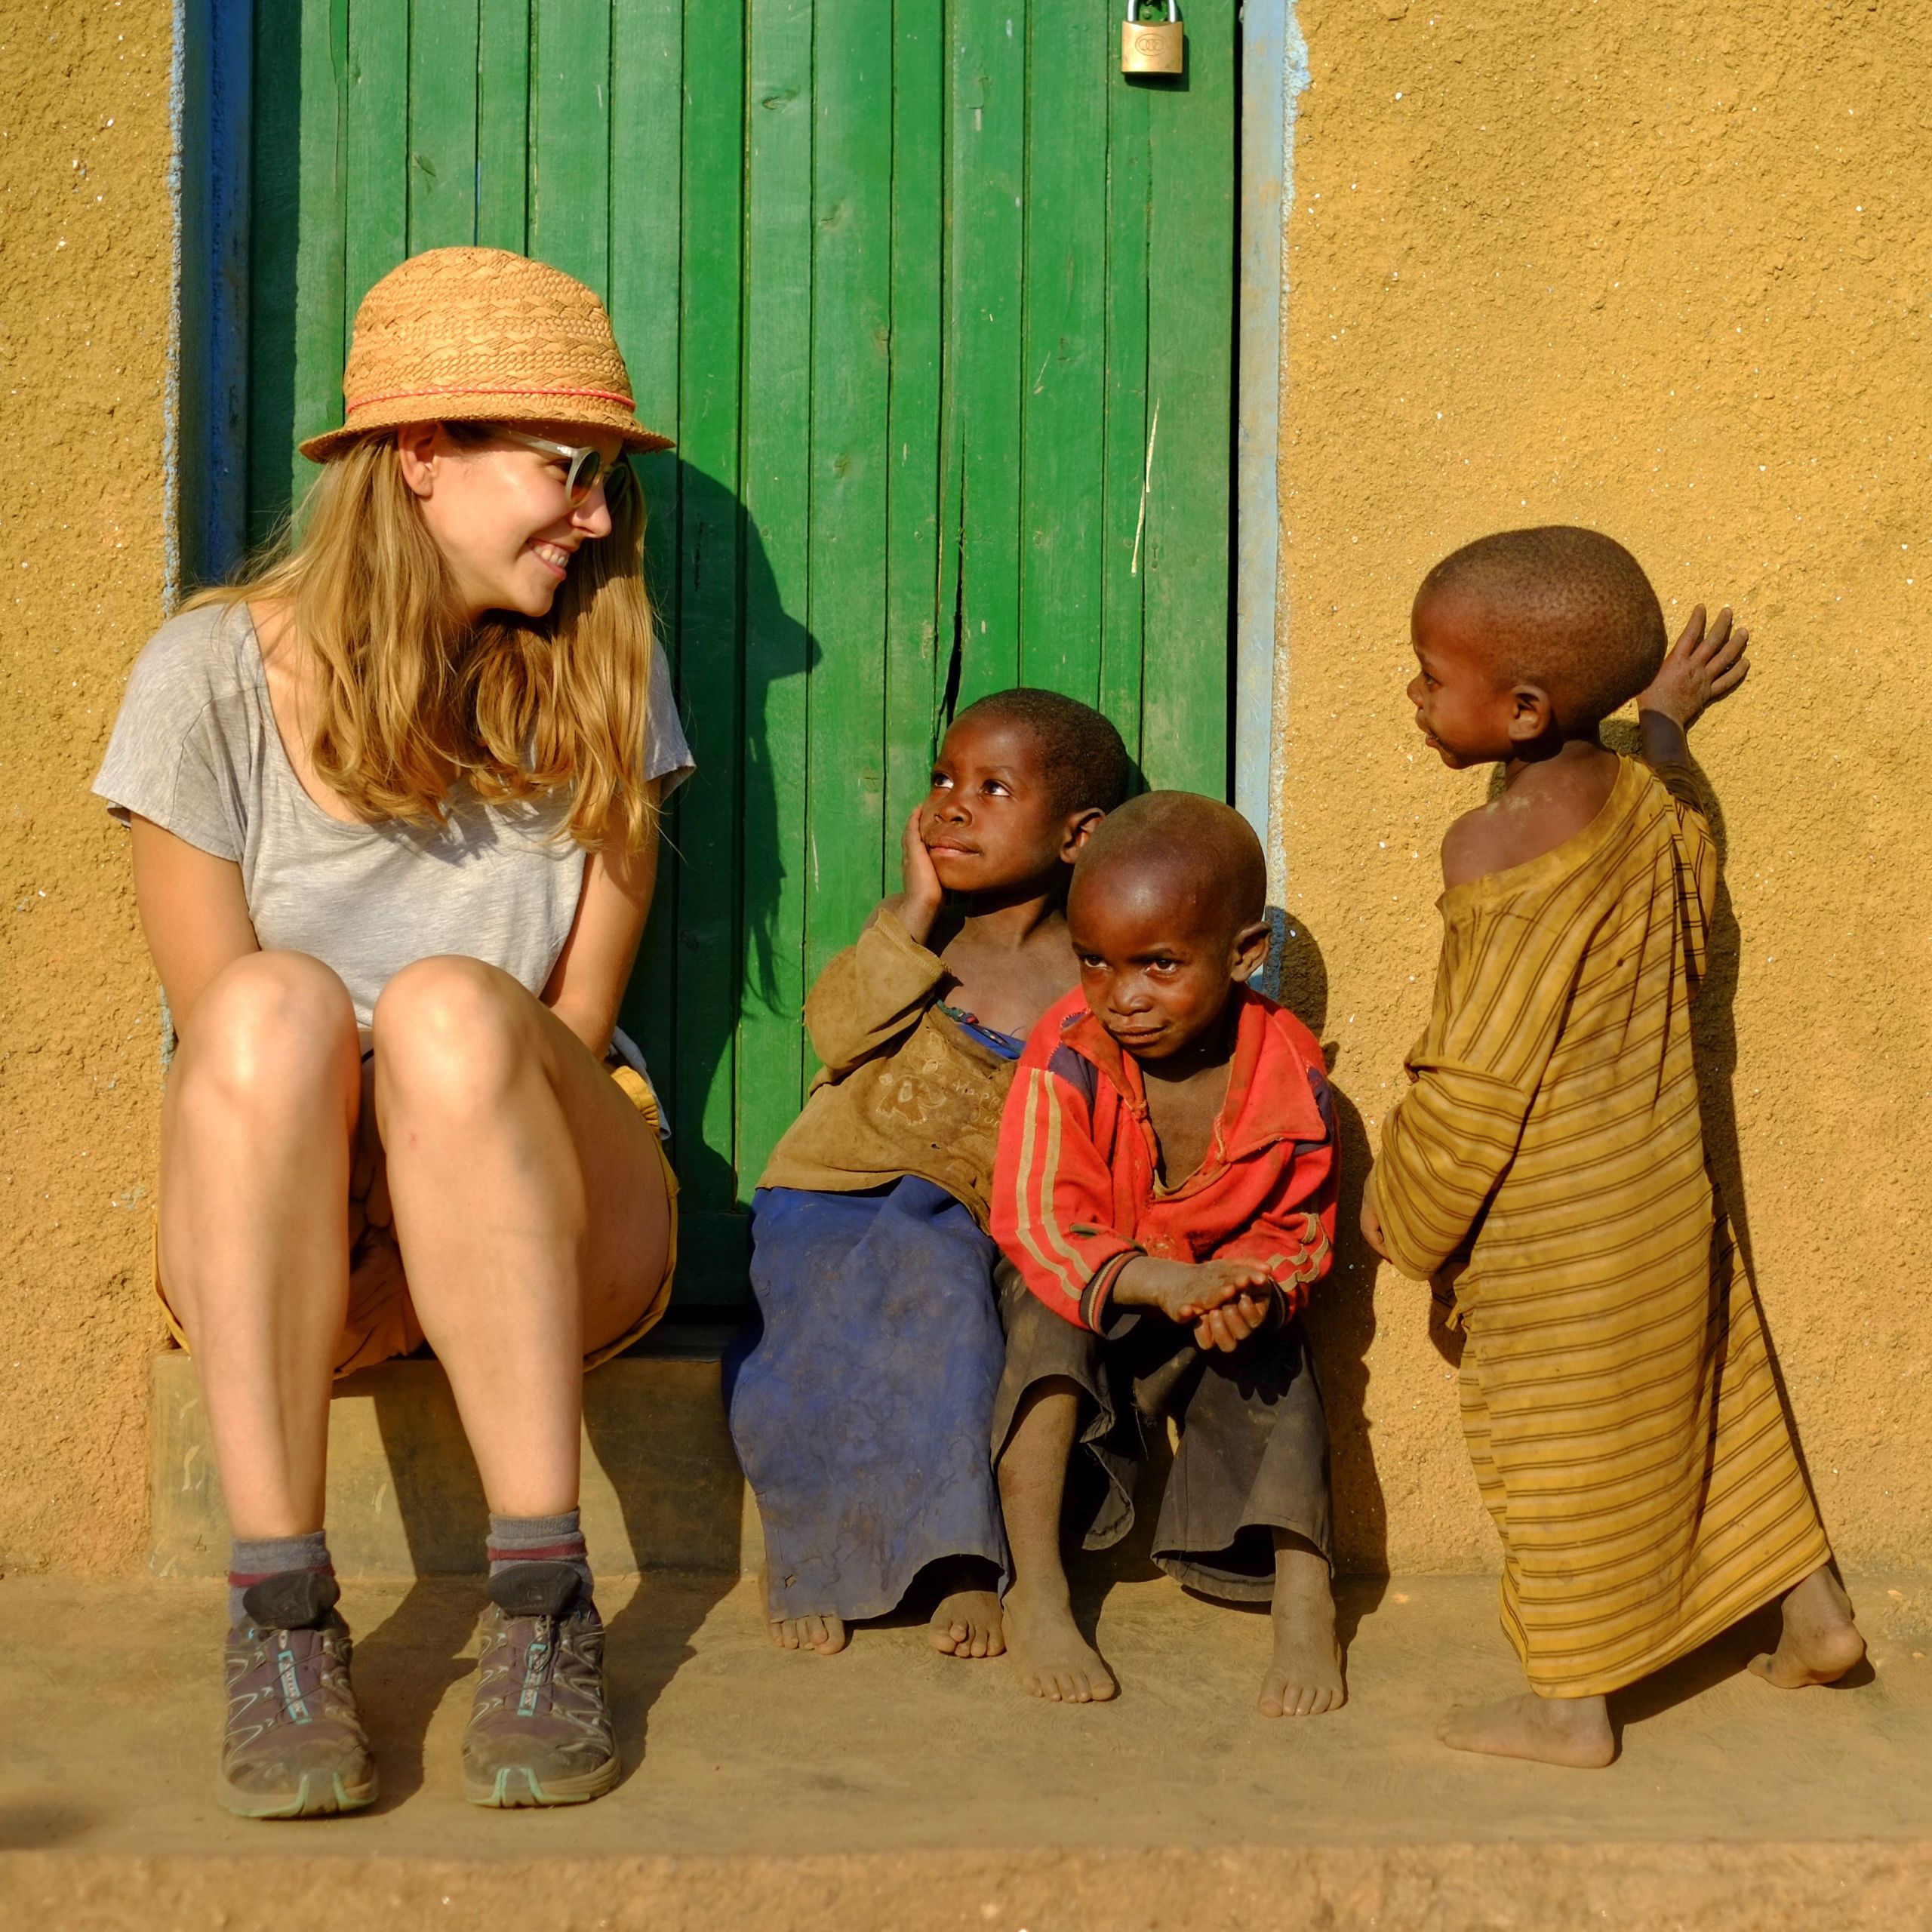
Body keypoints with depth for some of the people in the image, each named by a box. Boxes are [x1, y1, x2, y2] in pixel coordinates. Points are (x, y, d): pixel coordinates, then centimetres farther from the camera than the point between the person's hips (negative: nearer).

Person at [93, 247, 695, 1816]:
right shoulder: (216, 673, -1)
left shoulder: (600, 673, 4)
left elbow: (576, 1022, -1)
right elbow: (225, 1037, -6)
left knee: (449, 1006, -32)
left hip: (549, 1235, 1)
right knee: (279, 1003, -33)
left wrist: (441, 1199, -15)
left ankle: (544, 1608, -31)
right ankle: (280, 1617, -31)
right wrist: (334, 1211, -20)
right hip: (285, 1253, 0)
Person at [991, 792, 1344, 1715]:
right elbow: (1038, 1224, -30)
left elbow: (1299, 1224, -7)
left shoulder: (1290, 1072, -18)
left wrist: (1257, 1290, -31)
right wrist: (1169, 1283, -45)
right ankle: (1035, 1594, -28)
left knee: (1275, 1360, -24)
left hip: (1216, 1299, 2)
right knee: (1050, 1318, -31)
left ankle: (1302, 1596, -18)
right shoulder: (1066, 1063, -26)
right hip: (1086, 1291, -2)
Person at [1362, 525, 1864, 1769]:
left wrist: (1401, 1207, -8)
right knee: (1712, 1389, 22)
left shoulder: (1501, 850, -26)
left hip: (1551, 1224, -8)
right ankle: (1813, 1609, 34)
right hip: (1664, 1174, 8)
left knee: (1556, 1442, 6)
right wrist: (1666, 717, 30)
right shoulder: (1650, 799, -4)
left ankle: (1574, 1703, 18)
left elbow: (1480, 1074, -23)